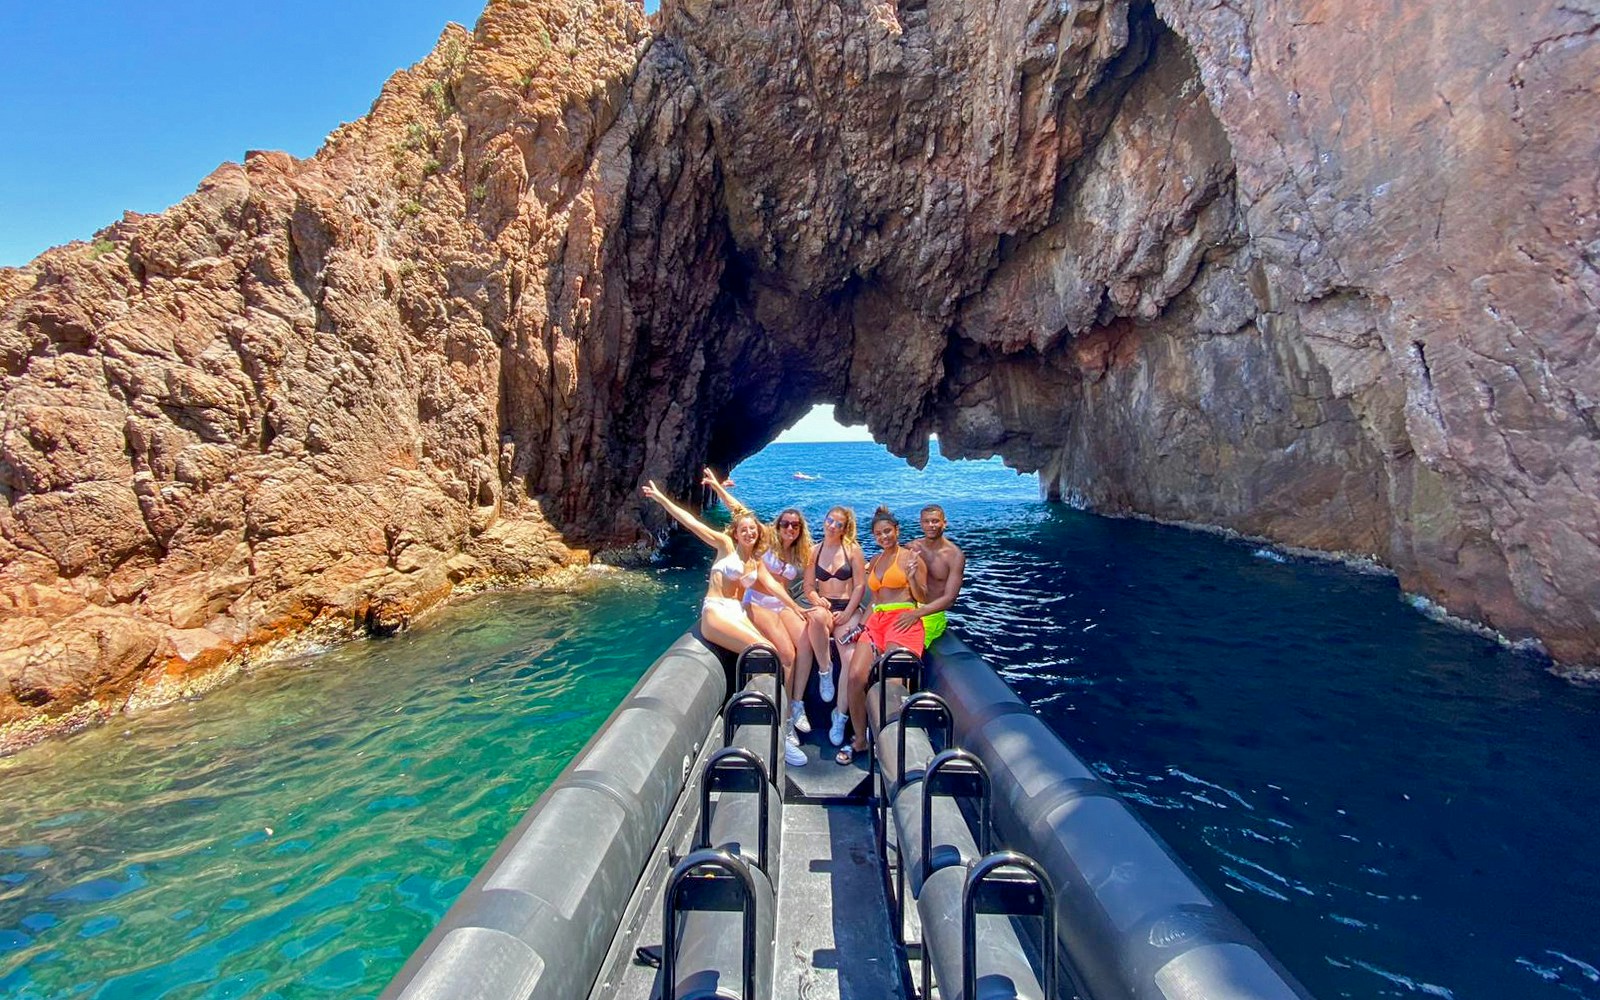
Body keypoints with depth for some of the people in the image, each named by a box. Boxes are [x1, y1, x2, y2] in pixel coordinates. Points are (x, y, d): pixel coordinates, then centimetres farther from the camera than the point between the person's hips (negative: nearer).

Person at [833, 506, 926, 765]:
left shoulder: (910, 557, 6)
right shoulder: (874, 561, 25)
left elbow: (922, 597, 1)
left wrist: (912, 576, -15)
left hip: (902, 621, -5)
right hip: (875, 621, 5)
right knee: (855, 677, -17)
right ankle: (859, 740, -3)